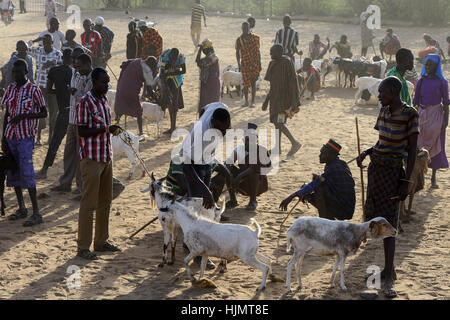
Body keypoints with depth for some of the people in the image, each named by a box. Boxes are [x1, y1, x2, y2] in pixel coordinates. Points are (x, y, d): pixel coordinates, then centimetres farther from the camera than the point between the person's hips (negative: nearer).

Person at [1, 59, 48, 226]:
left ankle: (36, 213, -9)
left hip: (25, 137, -6)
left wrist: (23, 116, -17)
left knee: (26, 173, -12)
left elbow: (44, 113, -4)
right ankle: (21, 209, 21)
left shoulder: (33, 90, -6)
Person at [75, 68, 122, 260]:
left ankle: (101, 241, 25)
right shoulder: (85, 102, -14)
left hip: (106, 156, 9)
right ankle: (83, 247, 2)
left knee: (105, 201, 14)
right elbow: (82, 131, -18)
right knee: (89, 204, -4)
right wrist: (106, 129, -24)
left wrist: (113, 129, 7)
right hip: (91, 158, -9)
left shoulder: (104, 100, 12)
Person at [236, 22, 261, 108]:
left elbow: (258, 51, 7)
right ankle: (246, 101, 15)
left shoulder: (255, 38, 3)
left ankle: (253, 101, -1)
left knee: (253, 82, -4)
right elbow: (237, 52, 5)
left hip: (254, 62, -1)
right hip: (245, 63, 1)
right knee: (245, 83, 4)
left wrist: (259, 63, 5)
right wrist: (239, 64, -6)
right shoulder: (239, 40, 2)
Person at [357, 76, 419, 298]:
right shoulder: (384, 111, 8)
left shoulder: (410, 114, -13)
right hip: (375, 169, 8)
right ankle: (389, 269, 20)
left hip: (392, 171, -7)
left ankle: (389, 279, -12)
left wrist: (406, 182, -15)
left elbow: (412, 150, -12)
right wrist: (366, 153, 0)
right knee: (376, 219, 10)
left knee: (388, 223, -11)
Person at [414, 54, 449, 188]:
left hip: (436, 115, -3)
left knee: (435, 146, 1)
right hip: (422, 114, 3)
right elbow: (416, 101, 10)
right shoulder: (421, 81, 5)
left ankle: (433, 177, 11)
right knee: (419, 146, 2)